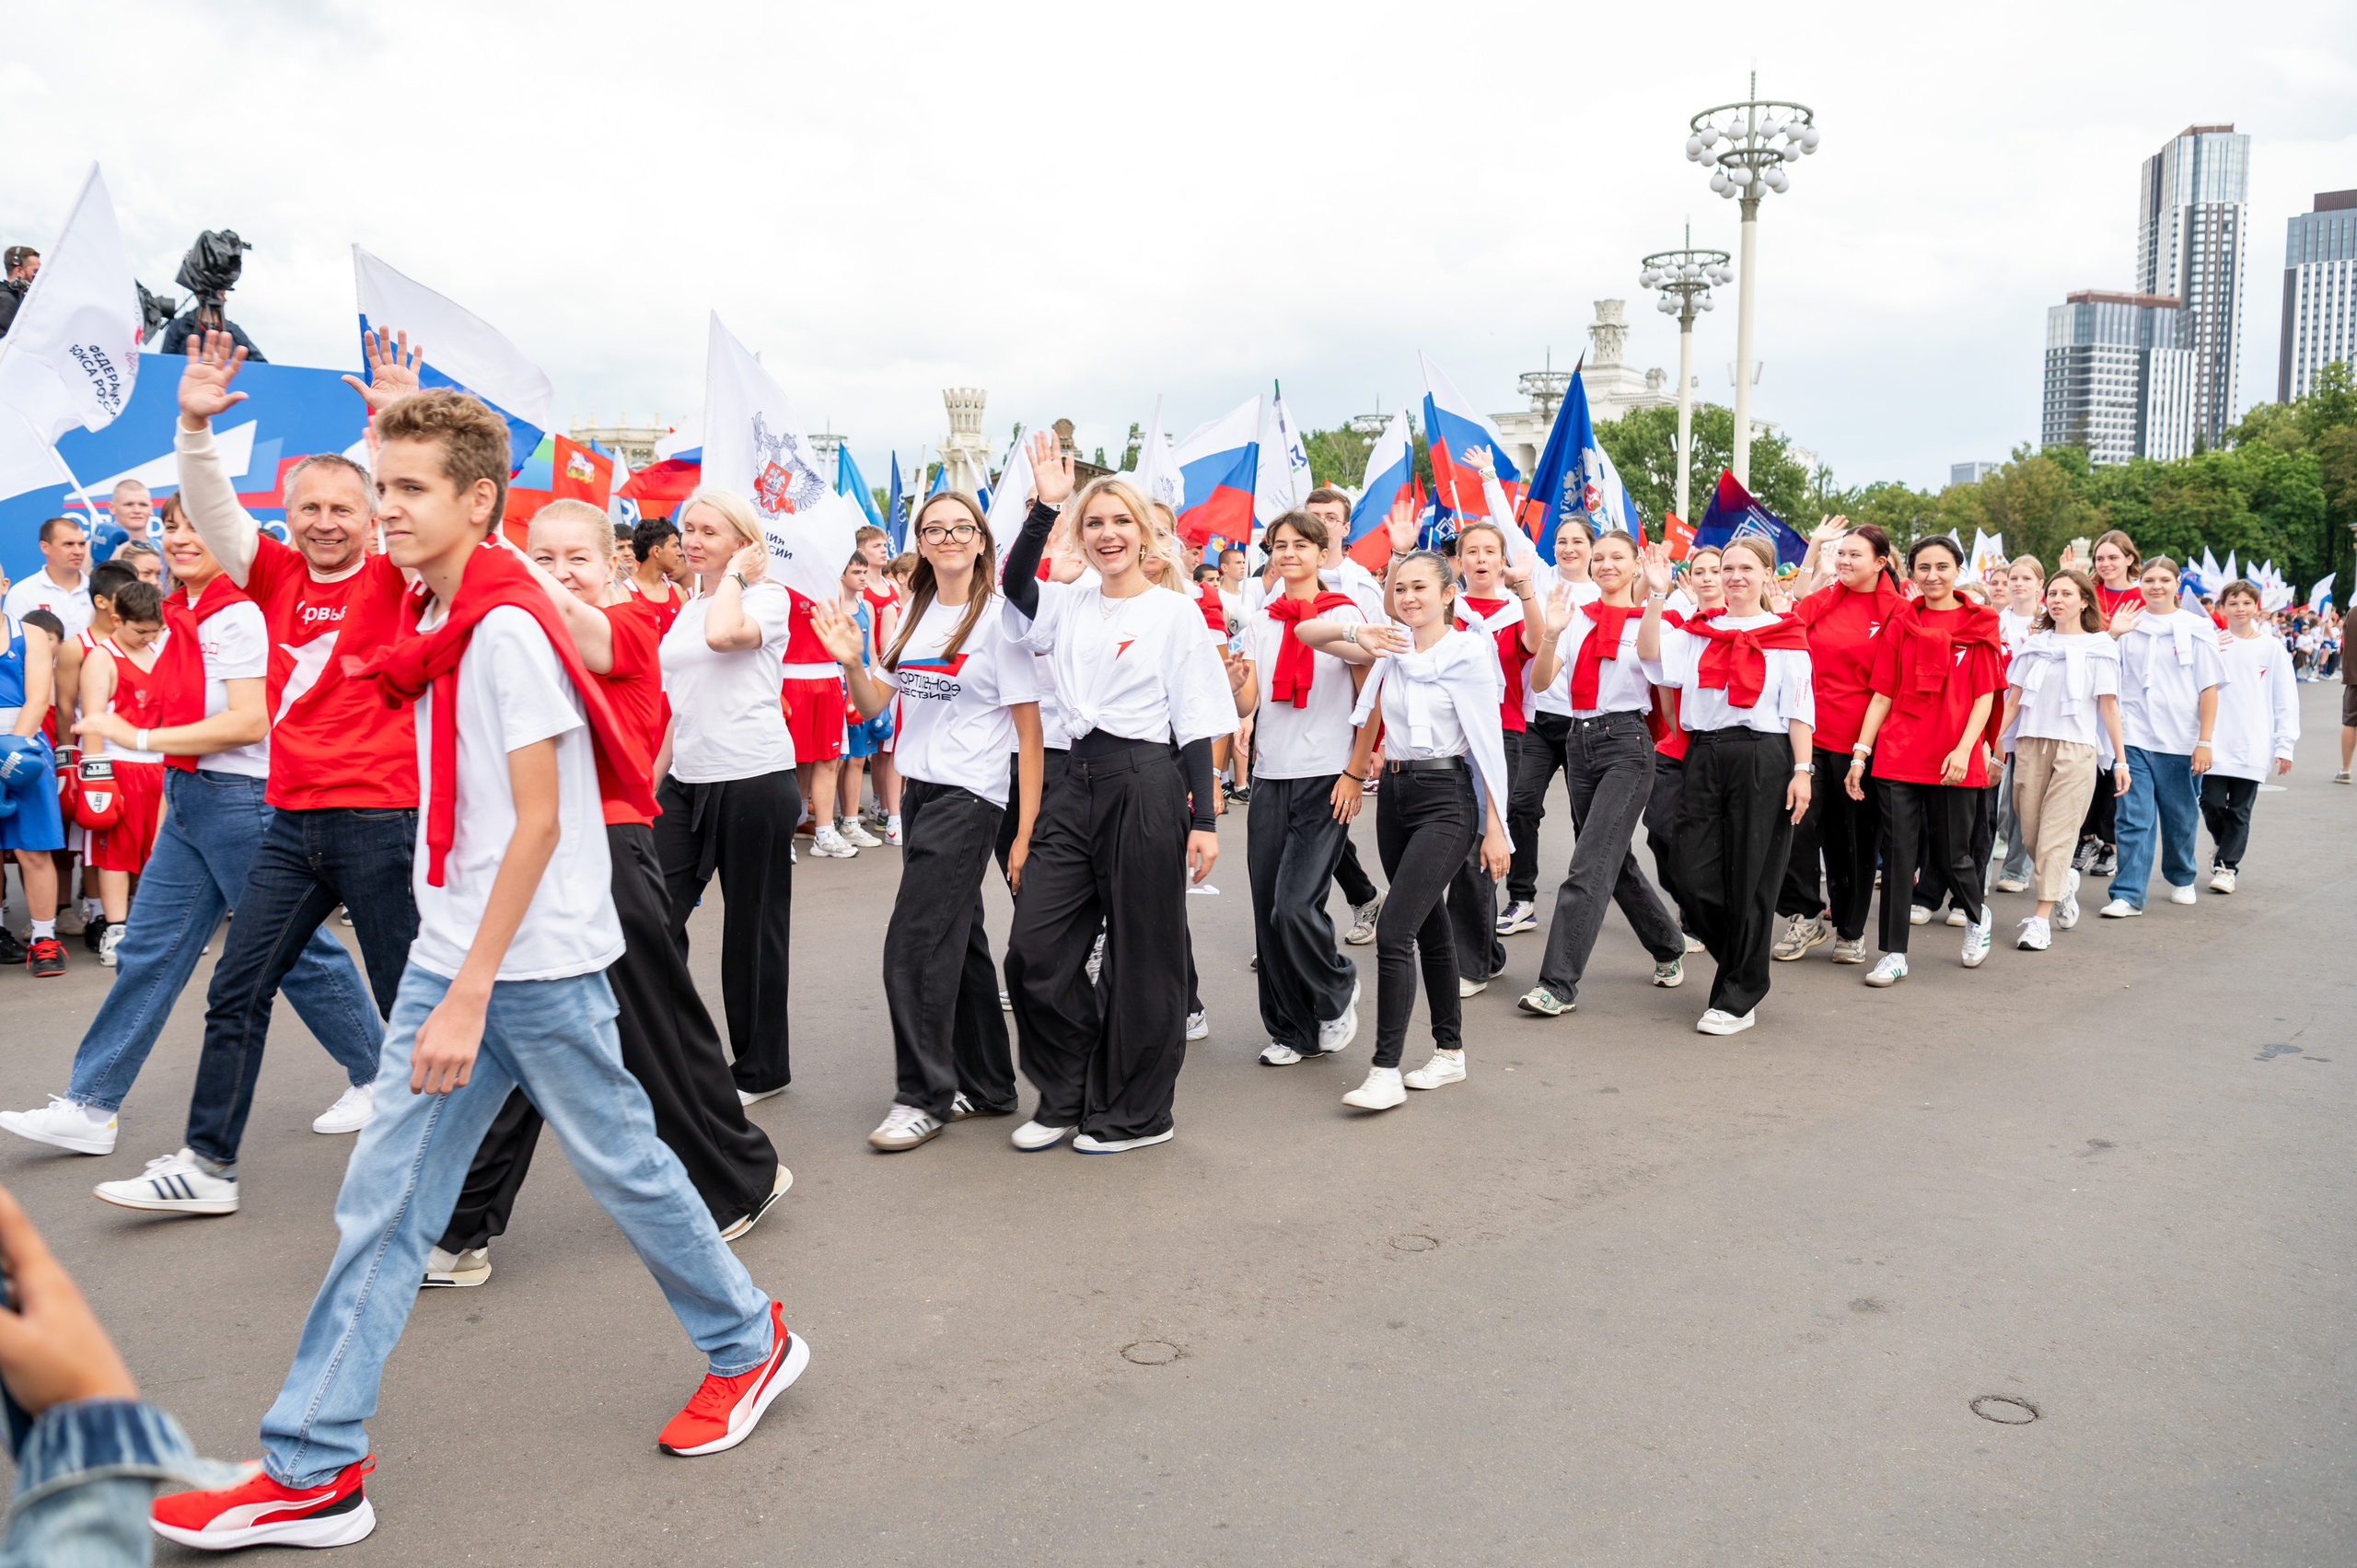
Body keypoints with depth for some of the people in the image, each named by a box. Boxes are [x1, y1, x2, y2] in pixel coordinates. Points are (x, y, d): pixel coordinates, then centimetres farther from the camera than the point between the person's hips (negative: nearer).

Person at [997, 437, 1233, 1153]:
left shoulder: (1175, 612, -2)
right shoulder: (1069, 605, 13)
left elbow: (1196, 725, -5)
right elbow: (1014, 586, -7)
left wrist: (1205, 819, -9)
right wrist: (1044, 507, -14)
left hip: (1147, 784, -5)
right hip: (1078, 780, 5)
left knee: (1141, 956, 4)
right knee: (1035, 948, 3)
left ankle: (1136, 1113, 19)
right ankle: (1067, 1096, 22)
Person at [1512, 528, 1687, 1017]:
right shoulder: (1577, 619, 10)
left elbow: (1664, 688, -10)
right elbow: (1540, 682, 1)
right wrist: (1552, 633, -16)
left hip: (1627, 742, -5)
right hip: (1579, 739, 6)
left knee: (1590, 865, -13)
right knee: (1614, 860, 15)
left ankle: (1559, 983, -12)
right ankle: (1669, 947, 36)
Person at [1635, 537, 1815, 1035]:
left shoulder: (1786, 637, 4)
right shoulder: (1699, 632, 14)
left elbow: (1800, 709, -1)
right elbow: (1651, 653, -3)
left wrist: (1802, 770, -9)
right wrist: (1657, 595, -13)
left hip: (1763, 760, -4)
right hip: (1704, 757, 4)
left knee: (1750, 882, 0)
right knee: (1695, 879, 1)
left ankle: (1738, 999, 12)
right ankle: (1748, 973, 25)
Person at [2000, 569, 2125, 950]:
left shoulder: (2100, 647, 5)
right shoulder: (2035, 644, 12)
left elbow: (2109, 706, 3)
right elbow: (2013, 699, 10)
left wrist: (2121, 760, 0)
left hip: (2075, 748, -3)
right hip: (2030, 744, 3)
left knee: (2057, 833, -9)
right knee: (2030, 833, 4)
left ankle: (2042, 918, -9)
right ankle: (2064, 881, 34)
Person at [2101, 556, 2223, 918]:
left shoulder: (2196, 627, 1)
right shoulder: (2128, 625, 6)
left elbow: (2209, 688, -1)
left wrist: (2205, 741, -6)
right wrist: (2112, 634, -9)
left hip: (2180, 739, 0)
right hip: (2134, 737, 0)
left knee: (2180, 817, 13)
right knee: (2134, 818, -6)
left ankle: (2181, 878, 36)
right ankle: (2128, 895, -6)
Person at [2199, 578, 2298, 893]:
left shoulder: (2272, 647, 3)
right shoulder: (2213, 643, 4)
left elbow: (2286, 700, 4)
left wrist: (2285, 745, -1)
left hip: (2253, 747, 0)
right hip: (2216, 744, 0)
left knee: (2239, 811, 2)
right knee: (2212, 803, -2)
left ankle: (2227, 865, 13)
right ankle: (2223, 844, 27)